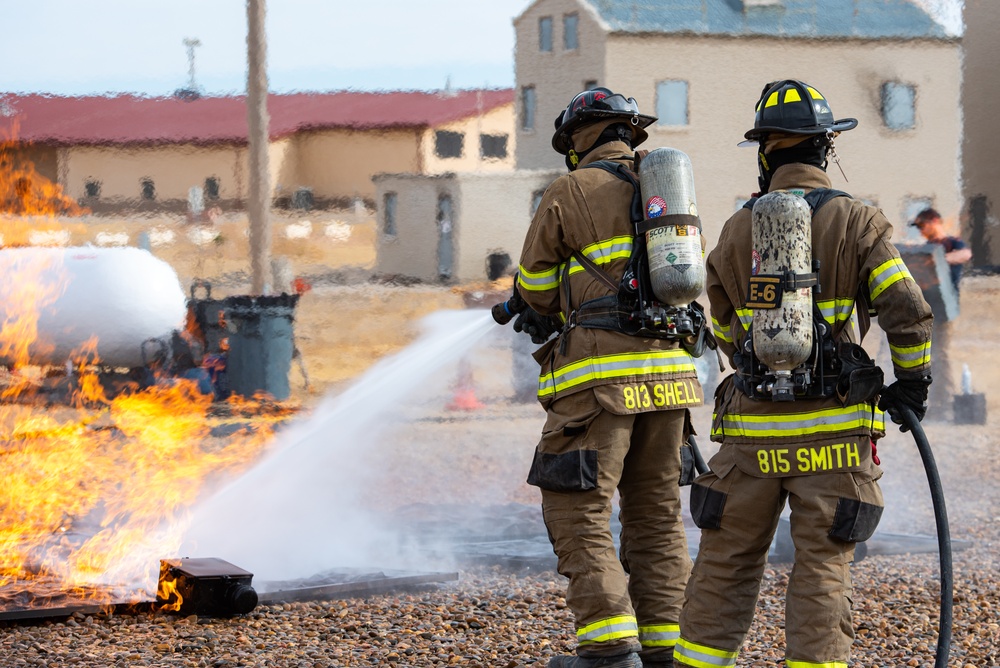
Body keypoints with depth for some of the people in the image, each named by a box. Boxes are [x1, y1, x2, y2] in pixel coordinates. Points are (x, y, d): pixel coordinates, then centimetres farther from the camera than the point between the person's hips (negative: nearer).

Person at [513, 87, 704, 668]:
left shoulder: (569, 193, -1)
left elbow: (536, 288, 5)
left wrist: (550, 317, 25)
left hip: (600, 374, -6)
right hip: (669, 369, 6)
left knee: (578, 511, -2)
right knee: (656, 511, 12)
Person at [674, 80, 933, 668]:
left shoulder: (735, 233, 5)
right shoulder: (856, 221, -5)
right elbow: (909, 313, -12)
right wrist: (912, 382, 4)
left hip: (752, 431, 2)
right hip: (833, 431, -2)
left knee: (726, 564, 11)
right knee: (822, 569, 2)